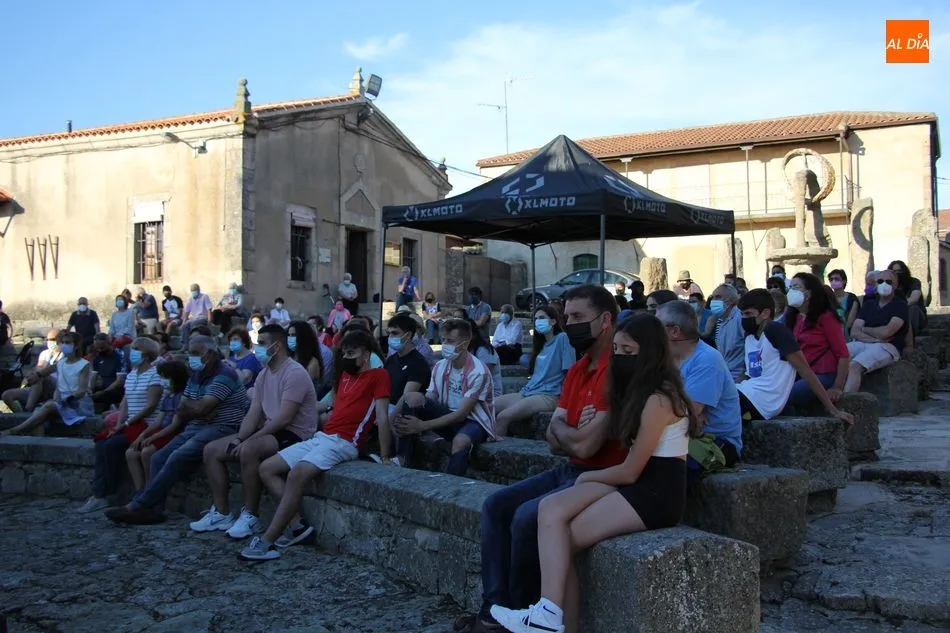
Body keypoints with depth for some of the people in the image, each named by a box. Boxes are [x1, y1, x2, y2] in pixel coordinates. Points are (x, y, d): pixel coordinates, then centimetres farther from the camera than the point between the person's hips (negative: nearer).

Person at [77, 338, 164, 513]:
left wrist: (126, 423, -15)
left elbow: (151, 406, -16)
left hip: (147, 425, -8)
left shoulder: (154, 374, -10)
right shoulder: (131, 374, 17)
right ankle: (98, 495, -11)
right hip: (131, 425, 8)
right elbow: (125, 402, 14)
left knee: (112, 444, -21)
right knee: (101, 444, -11)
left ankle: (103, 495, -5)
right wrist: (119, 423, -3)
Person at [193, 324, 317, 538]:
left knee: (249, 450, -36)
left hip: (294, 435, -10)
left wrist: (248, 440, -22)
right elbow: (253, 414, 10)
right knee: (212, 450, 2)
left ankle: (251, 516, -20)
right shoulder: (264, 375, 13)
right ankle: (221, 513, 7)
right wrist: (239, 439, -8)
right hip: (270, 432, 10)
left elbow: (284, 419, -24)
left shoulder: (294, 373, -17)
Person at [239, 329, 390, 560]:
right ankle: (296, 525, -7)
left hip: (343, 443, -9)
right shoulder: (345, 374, 23)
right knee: (266, 468, 0)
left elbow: (382, 417, -11)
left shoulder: (378, 375, -3)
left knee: (297, 474, -32)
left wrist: (385, 458, -15)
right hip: (320, 437, 10)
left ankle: (267, 541, -28)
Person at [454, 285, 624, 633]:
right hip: (568, 471, 10)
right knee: (495, 506, 1)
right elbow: (554, 439, 8)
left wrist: (560, 426, -2)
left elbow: (585, 445, -25)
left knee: (527, 516, -24)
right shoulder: (577, 369, 11)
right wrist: (573, 430, -15)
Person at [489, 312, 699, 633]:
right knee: (550, 509, -13)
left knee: (562, 539, -17)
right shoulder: (639, 390, 17)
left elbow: (630, 471, -13)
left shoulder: (659, 399, -14)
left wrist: (587, 477, 2)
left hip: (657, 493, -9)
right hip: (636, 483, 9)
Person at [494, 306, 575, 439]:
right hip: (528, 392, 9)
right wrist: (524, 390, 14)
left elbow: (569, 373, -11)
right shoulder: (542, 343, 19)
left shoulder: (562, 338, -7)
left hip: (548, 396, -9)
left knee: (503, 417, -26)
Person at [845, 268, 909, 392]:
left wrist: (865, 329, 7)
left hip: (887, 347, -5)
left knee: (854, 366, -33)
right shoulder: (869, 304, 22)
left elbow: (885, 332, -10)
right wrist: (874, 338, -7)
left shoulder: (900, 305, 5)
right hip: (862, 344, 6)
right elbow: (854, 332, 10)